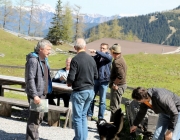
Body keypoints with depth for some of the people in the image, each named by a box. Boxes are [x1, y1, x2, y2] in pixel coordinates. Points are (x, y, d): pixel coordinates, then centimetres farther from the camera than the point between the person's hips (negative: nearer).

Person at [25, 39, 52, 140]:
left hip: (43, 93, 10)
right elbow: (30, 79, -21)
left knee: (40, 116, 16)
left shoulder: (44, 60, 13)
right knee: (34, 117, -6)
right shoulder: (33, 60, -16)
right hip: (36, 94, -10)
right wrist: (34, 95, -25)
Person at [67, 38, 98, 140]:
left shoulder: (75, 60, -15)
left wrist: (69, 83, 2)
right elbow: (96, 76, 9)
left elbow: (71, 77, -18)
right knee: (83, 115, 18)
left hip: (79, 91, -6)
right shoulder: (91, 59, 3)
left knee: (77, 117, 5)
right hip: (90, 91, 6)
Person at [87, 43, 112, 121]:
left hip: (104, 81, -2)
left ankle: (101, 117, 12)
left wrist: (96, 51, -30)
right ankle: (89, 115, 15)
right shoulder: (96, 57, 9)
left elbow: (107, 57, -22)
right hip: (95, 80, 2)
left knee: (102, 101, 4)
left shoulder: (109, 57, 0)